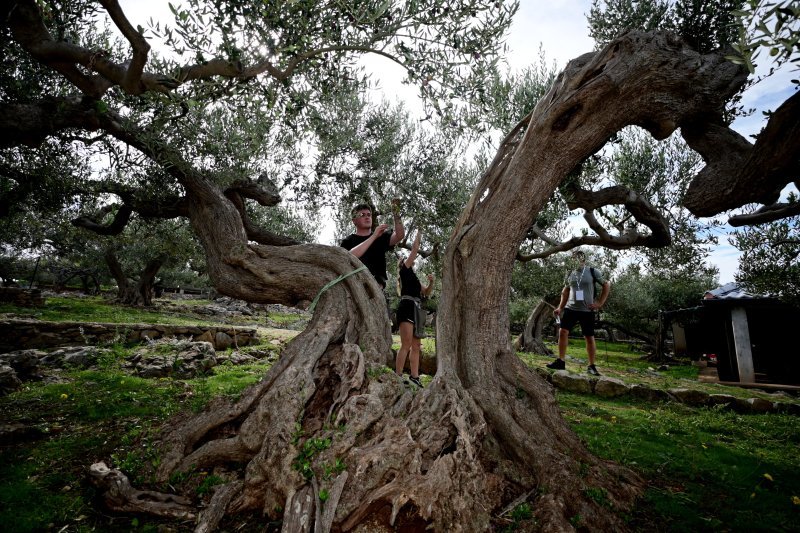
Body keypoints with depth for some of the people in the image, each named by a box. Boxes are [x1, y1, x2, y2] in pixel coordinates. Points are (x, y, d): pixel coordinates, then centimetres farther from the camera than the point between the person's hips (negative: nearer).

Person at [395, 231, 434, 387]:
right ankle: (397, 377, -14)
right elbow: (414, 250, 4)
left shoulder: (414, 277, 27)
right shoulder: (405, 270, 7)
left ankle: (414, 378, 4)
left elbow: (427, 292, 28)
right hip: (407, 307, -8)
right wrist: (418, 237, 17)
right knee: (406, 345, -15)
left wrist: (431, 282, 11)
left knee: (416, 346, 3)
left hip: (416, 309, 8)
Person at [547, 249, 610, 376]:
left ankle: (591, 366, 15)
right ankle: (560, 361, -2)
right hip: (570, 308, 3)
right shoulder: (570, 274, 8)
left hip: (587, 311, -3)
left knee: (589, 337, 3)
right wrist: (560, 308, 12)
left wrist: (600, 303, -3)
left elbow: (607, 285, 2)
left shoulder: (593, 272, -2)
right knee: (563, 331, -8)